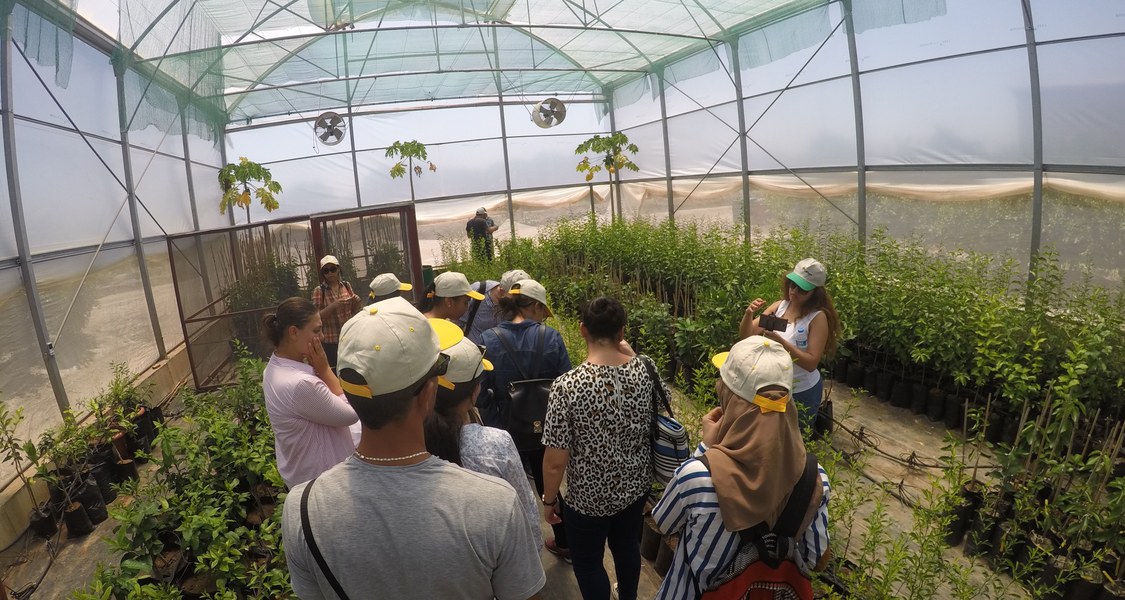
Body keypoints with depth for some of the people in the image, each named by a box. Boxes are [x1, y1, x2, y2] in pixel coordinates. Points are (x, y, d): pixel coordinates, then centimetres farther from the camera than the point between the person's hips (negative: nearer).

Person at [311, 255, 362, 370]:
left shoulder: (346, 285, 6)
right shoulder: (319, 291, -6)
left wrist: (357, 303, -5)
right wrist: (333, 306, -22)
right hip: (330, 340, -4)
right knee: (333, 370, -5)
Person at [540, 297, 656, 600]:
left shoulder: (567, 385, -29)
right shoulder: (646, 369, -15)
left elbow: (555, 461, -22)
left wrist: (549, 499, -3)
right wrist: (630, 354, 5)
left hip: (589, 497, -5)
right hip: (636, 485, 6)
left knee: (587, 563, 20)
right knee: (627, 546, 30)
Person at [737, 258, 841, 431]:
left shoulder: (818, 317, -19)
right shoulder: (779, 306, -6)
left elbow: (811, 363, -23)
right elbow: (746, 336, -3)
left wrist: (780, 341, -34)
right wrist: (748, 314, -23)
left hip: (802, 392, -4)